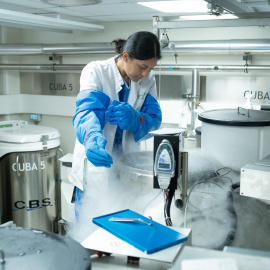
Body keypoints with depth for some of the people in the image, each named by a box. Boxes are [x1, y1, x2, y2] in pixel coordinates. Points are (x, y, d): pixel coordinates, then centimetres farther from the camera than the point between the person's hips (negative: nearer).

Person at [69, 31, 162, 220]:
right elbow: (87, 110, -29)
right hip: (95, 163, -3)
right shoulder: (96, 71, -13)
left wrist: (134, 119, -30)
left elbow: (154, 120, -6)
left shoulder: (148, 80, 0)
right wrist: (92, 137, -51)